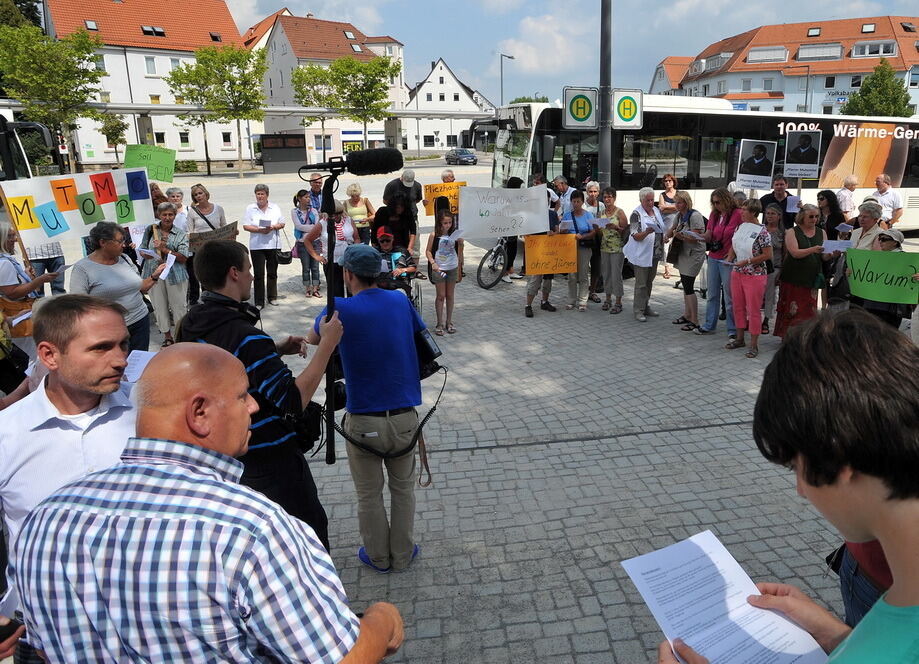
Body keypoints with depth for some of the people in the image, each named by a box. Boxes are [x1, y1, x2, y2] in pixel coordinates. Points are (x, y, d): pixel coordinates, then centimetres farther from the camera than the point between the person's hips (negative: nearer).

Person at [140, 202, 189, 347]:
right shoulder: (150, 230, 7)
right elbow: (142, 250, 12)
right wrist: (153, 257, -8)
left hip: (175, 274, -2)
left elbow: (183, 258, -8)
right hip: (154, 274, 2)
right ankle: (167, 336, 21)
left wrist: (165, 249, -18)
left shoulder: (180, 235, 1)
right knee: (160, 306, 8)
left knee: (179, 305, 3)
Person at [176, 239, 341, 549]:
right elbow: (294, 401, -30)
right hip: (268, 454, -9)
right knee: (310, 527, 10)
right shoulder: (244, 335, -30)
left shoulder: (190, 325, -3)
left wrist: (276, 349, 6)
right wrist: (328, 344, -26)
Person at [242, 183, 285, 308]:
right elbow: (245, 226, -2)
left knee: (272, 272, 10)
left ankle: (272, 298, 23)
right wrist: (259, 230, -17)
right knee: (258, 274, -2)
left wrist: (273, 227, -13)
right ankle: (259, 302, 2)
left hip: (273, 245, 2)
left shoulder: (275, 208, 7)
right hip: (256, 246, -2)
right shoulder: (250, 208, 3)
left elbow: (282, 223, 7)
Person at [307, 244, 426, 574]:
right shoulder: (401, 301, -1)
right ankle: (403, 554, 35)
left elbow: (313, 338, 7)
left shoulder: (342, 309, -11)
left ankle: (378, 557, 34)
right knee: (403, 488, 21)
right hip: (405, 416, 3)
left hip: (363, 420, -3)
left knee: (369, 494, 17)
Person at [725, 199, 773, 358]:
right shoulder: (740, 227, 5)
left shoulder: (762, 232, -15)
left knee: (753, 310, -1)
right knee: (738, 307, 15)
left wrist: (747, 261, -18)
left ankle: (754, 344, 8)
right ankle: (740, 338, 28)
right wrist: (729, 258, -2)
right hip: (737, 273, 7)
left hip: (755, 275, -7)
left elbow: (768, 255, -15)